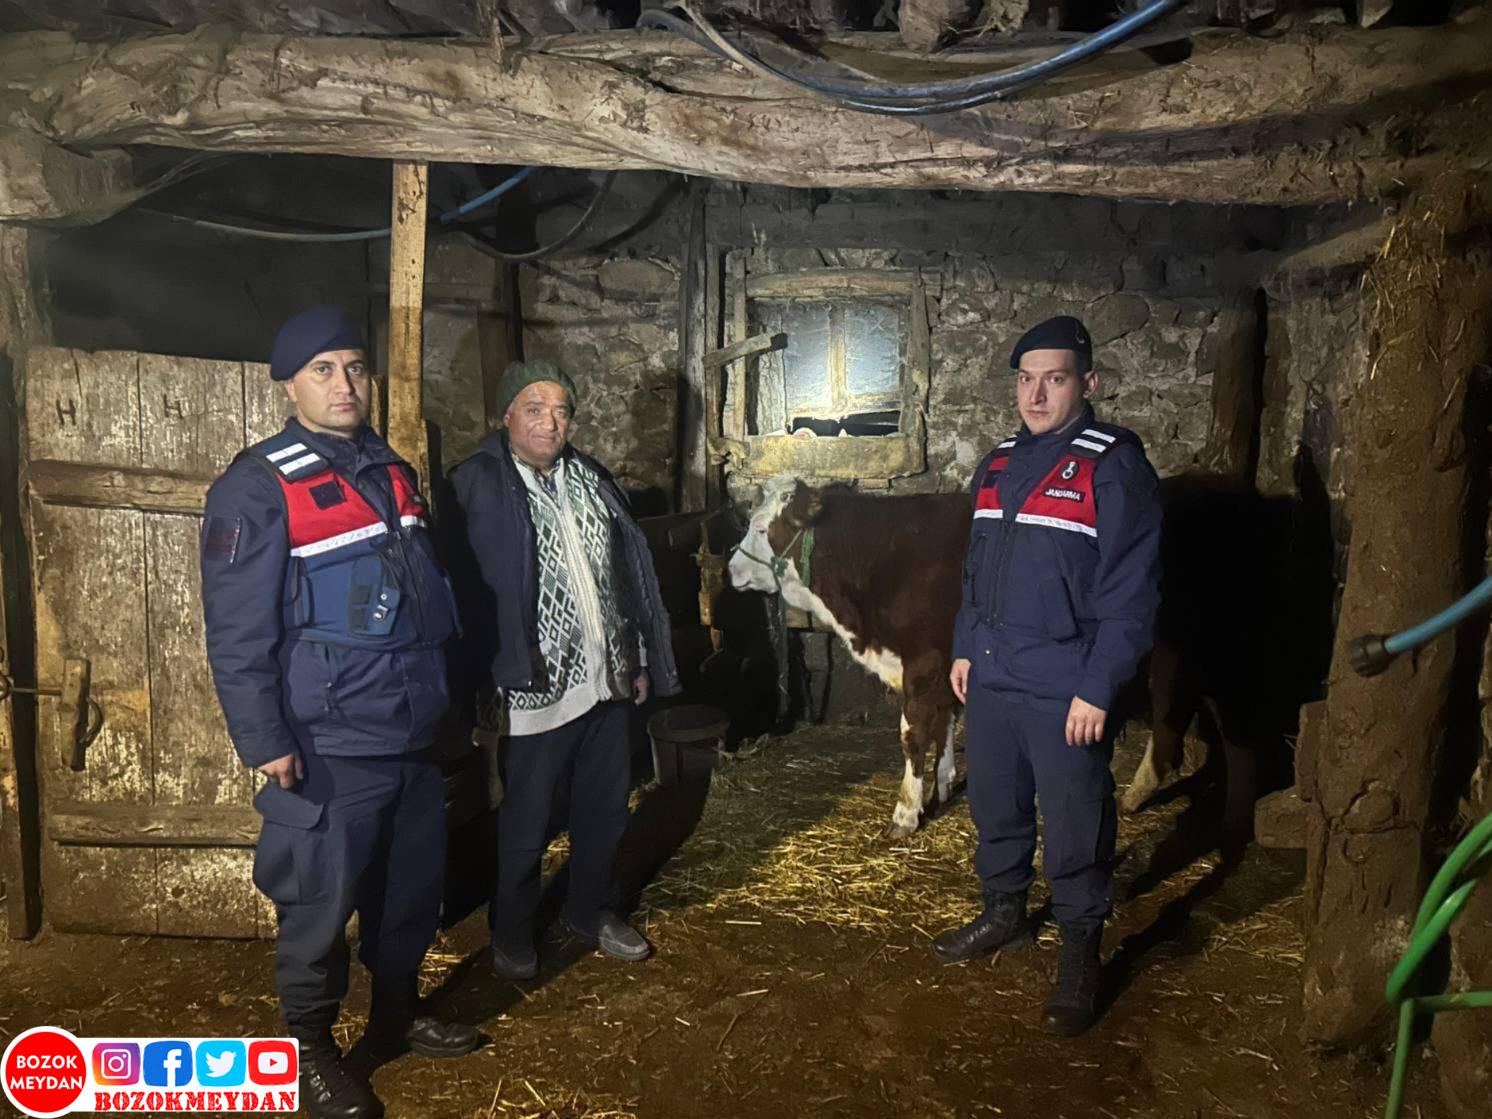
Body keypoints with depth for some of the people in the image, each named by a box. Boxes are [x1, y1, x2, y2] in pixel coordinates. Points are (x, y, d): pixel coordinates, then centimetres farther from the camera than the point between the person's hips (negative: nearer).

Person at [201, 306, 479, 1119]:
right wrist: (264, 740, -17)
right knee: (320, 907, 6)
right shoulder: (257, 487, -12)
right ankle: (310, 1050, 28)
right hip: (330, 747, -7)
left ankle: (398, 1013, 40)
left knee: (413, 889, 19)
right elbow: (237, 634, -15)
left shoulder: (393, 473, 10)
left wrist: (443, 691, 19)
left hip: (413, 735, 7)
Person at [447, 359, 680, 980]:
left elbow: (629, 572, 13)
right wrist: (486, 682, -18)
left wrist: (639, 660, 12)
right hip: (537, 689, -6)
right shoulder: (477, 487, -9)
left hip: (607, 680, 6)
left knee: (605, 809, 19)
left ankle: (592, 910, 40)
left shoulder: (592, 480, 10)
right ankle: (512, 935, 31)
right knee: (525, 824, 9)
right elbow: (467, 590, -14)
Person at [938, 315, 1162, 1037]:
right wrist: (964, 649, 14)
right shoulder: (998, 465, 11)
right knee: (995, 809, 19)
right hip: (990, 681, 7)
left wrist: (1097, 688, -17)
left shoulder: (1114, 467, -10)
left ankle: (1080, 957, 22)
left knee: (1074, 834, 4)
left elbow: (1130, 592, -14)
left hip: (1065, 693, -6)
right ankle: (1004, 913, 39)